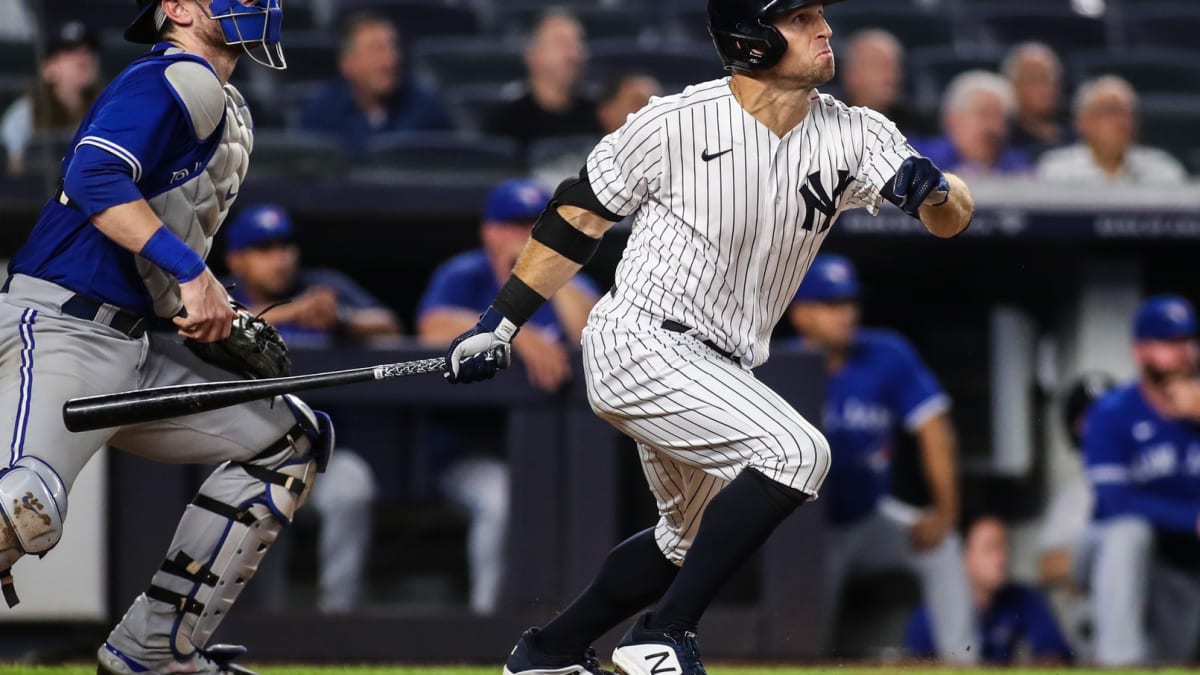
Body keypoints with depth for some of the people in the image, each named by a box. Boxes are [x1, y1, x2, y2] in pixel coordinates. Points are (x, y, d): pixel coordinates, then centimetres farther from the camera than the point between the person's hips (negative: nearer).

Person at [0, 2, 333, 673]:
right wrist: (193, 272, -27)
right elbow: (93, 177, -24)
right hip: (59, 333, -10)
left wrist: (219, 319, 11)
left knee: (295, 438, 16)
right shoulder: (180, 80, -8)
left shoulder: (233, 115, 22)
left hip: (135, 347, 10)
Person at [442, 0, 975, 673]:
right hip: (640, 345, -8)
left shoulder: (854, 137, -5)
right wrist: (501, 322, -2)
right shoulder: (675, 124, -16)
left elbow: (956, 216, -12)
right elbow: (582, 215, -4)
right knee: (797, 452, -24)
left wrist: (933, 188, -36)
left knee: (692, 538, 23)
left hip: (718, 372, 8)